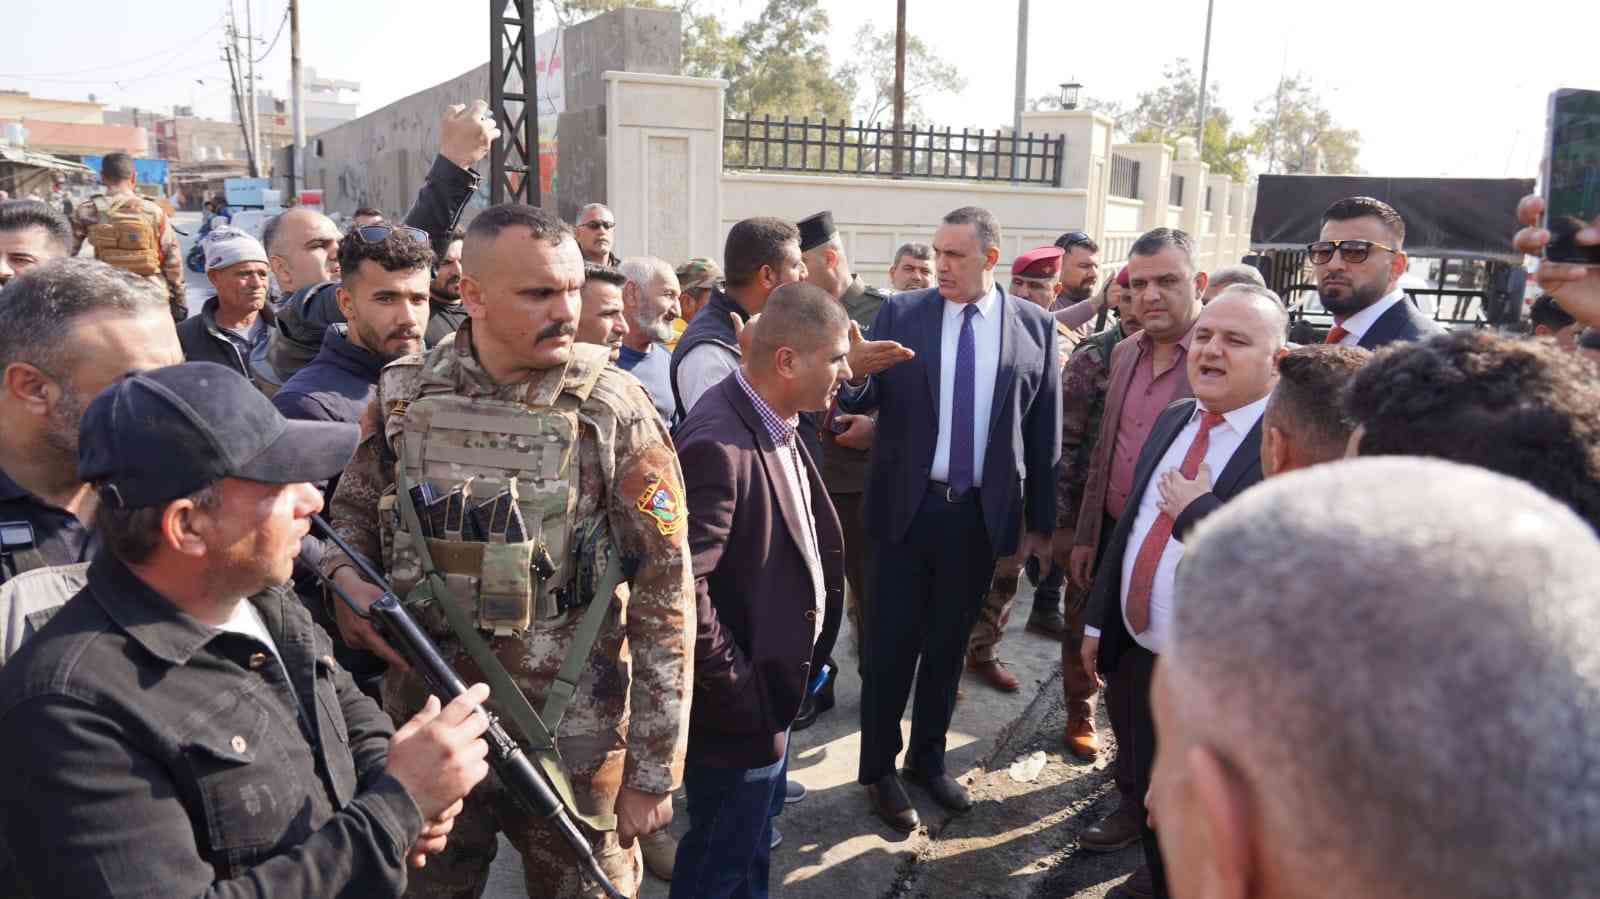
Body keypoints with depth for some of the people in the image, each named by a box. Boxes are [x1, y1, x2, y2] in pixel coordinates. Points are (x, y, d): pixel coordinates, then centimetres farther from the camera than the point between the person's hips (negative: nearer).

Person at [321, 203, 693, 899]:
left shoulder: (615, 411, -12)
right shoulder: (403, 397, -2)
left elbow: (665, 599, -11)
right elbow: (349, 513, 14)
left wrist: (653, 771, -10)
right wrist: (344, 575, -10)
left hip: (573, 746, -2)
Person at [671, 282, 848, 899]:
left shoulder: (776, 425, 3)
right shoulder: (719, 446, -28)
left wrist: (803, 662, 9)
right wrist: (742, 696, -22)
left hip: (775, 686, 9)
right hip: (741, 706, -9)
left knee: (752, 844, 27)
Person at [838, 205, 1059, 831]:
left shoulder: (1034, 326, 1)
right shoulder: (900, 313, -1)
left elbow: (1044, 431, 4)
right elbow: (865, 402, -7)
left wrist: (1041, 520, 5)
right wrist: (855, 373, -30)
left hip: (981, 515, 1)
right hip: (907, 508, -1)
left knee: (948, 646, 15)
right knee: (889, 645, 6)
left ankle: (928, 759, 33)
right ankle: (879, 769, 23)